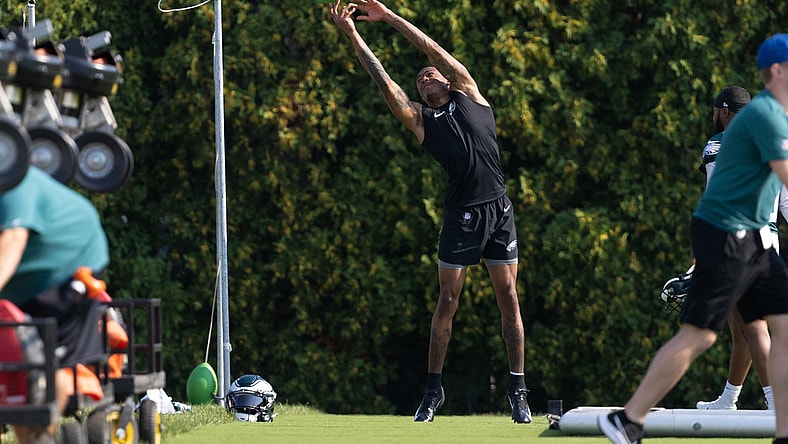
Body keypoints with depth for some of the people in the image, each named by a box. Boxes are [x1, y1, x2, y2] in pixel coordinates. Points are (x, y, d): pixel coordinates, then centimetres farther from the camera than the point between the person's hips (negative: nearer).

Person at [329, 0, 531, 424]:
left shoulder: (468, 95, 14)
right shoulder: (421, 119, 14)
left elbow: (434, 50, 9)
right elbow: (385, 82, 6)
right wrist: (352, 35, 0)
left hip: (498, 209, 0)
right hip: (461, 215, 0)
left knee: (508, 298, -1)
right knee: (447, 300, -1)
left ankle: (518, 389, 2)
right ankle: (433, 391, 6)